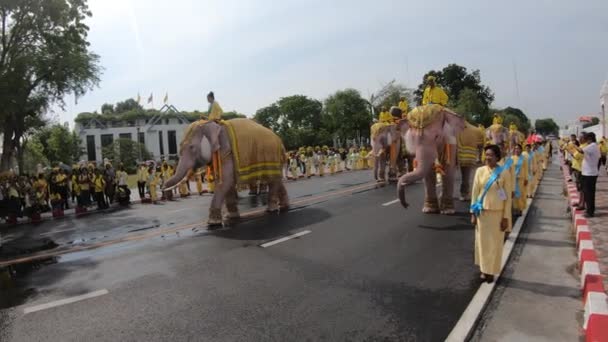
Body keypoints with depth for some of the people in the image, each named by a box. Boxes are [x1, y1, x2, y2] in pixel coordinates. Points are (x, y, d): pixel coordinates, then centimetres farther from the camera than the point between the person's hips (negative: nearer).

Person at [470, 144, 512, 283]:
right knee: (483, 241, 9)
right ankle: (484, 269, 24)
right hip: (482, 211, 2)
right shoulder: (480, 171, -1)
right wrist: (473, 212, 1)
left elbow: (508, 196, -4)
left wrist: (506, 217, -6)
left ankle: (491, 271, 20)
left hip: (497, 213, -2)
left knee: (495, 243, 7)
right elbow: (475, 192, 3)